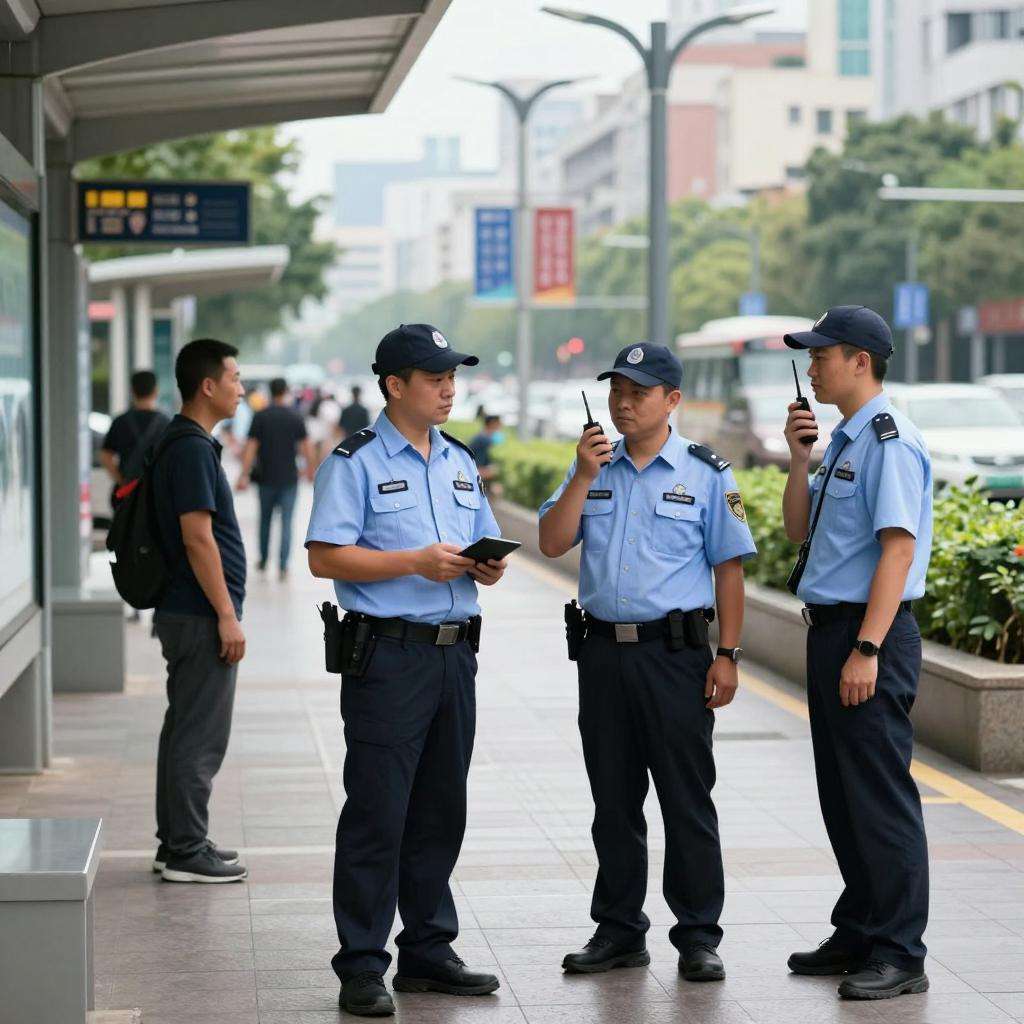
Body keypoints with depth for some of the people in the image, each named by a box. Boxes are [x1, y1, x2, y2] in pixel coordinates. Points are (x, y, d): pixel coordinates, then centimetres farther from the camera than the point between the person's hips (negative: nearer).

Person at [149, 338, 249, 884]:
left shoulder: (185, 444, 14)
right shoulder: (192, 449, -17)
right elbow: (197, 537, -22)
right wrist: (226, 615, -20)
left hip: (185, 612, 10)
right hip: (201, 615, -10)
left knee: (185, 729, 14)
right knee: (200, 736, -5)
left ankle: (178, 841, 21)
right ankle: (187, 853, 0)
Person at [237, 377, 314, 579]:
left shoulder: (260, 416, -3)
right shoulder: (295, 417, -4)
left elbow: (251, 446, -6)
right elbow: (305, 446, -2)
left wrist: (245, 474, -5)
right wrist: (310, 469, 12)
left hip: (267, 477, 1)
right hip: (289, 478, -1)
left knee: (265, 519, 17)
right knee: (286, 522, 1)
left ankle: (263, 561, 26)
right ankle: (283, 567, -4)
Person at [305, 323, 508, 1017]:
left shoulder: (460, 464, 17)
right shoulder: (356, 463, -5)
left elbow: (486, 551, 22)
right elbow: (325, 556, -12)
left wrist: (488, 566, -2)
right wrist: (416, 561, -18)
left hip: (455, 654, 7)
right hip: (387, 655, -7)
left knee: (441, 813, 12)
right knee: (377, 817, -5)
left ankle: (428, 952, 22)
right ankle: (362, 968, 0)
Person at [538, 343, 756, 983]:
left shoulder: (706, 474, 0)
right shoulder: (594, 468, 11)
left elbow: (729, 569, -1)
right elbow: (553, 543, 2)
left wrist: (728, 656, -8)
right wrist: (583, 478, -10)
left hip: (675, 653, -4)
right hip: (602, 651, 4)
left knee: (687, 800, 0)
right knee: (614, 801, 10)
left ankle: (699, 937, 7)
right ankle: (619, 931, 20)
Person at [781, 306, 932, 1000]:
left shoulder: (889, 441, -14)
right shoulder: (844, 441, 16)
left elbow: (898, 549, -20)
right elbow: (799, 529, 22)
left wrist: (867, 649, -24)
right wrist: (799, 458, 6)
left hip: (871, 633, -10)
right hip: (830, 630, 10)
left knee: (880, 797, -6)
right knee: (842, 794, 15)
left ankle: (899, 955, -1)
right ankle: (859, 934, 25)